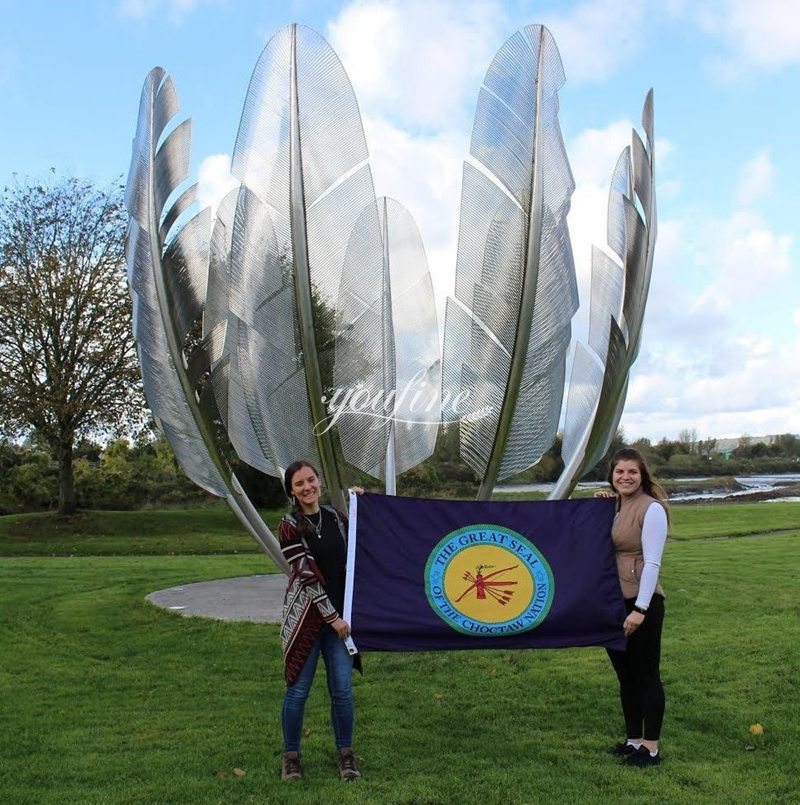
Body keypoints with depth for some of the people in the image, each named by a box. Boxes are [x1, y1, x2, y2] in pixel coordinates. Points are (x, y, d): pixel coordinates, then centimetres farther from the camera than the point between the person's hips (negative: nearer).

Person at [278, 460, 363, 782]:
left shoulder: (335, 516, 6)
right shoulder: (290, 526, -8)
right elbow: (307, 575, -13)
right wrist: (332, 617, -14)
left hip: (338, 614, 4)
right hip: (305, 616, -3)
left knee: (343, 689, 4)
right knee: (298, 690, 4)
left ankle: (345, 754, 21)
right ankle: (291, 755, 23)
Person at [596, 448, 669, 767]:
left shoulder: (651, 509, -10)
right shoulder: (613, 507, 12)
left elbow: (652, 562, -16)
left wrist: (640, 608, -20)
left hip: (642, 603, -7)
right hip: (613, 601, 8)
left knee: (646, 674, 2)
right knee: (625, 674, 15)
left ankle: (650, 747, 13)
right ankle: (633, 740, 27)